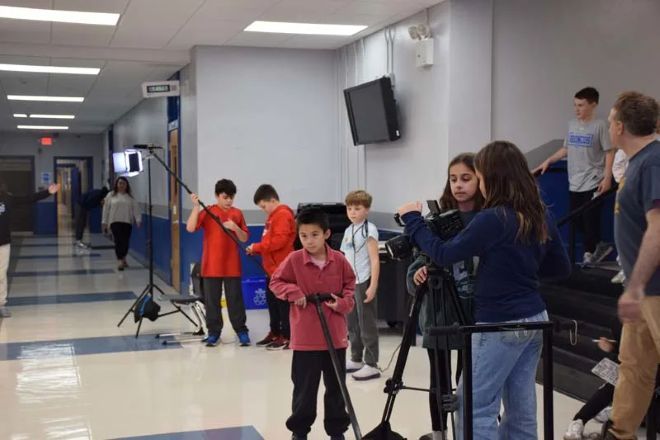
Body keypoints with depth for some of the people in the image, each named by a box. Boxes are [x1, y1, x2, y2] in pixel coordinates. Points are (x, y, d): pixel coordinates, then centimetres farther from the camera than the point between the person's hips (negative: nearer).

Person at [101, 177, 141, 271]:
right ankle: (119, 261, -14)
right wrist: (104, 222, 4)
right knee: (118, 241, -14)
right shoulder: (111, 195, 6)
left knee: (125, 242, 3)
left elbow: (136, 209, 2)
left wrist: (138, 220, -10)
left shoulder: (130, 197, 9)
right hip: (115, 221, -2)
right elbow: (106, 209, 7)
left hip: (127, 222, 2)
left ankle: (123, 258, 27)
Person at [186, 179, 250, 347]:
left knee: (235, 299, 5)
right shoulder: (207, 212, -2)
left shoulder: (237, 214, 4)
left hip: (232, 266, 1)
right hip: (211, 265, -1)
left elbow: (244, 238, 6)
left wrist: (235, 228, -13)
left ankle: (242, 331, 14)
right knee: (212, 300, 6)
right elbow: (190, 228, -15)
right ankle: (214, 332, 17)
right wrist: (196, 207, -20)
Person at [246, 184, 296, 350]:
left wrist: (256, 246, -16)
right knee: (272, 302, 14)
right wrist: (256, 250, 7)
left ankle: (287, 337, -1)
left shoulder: (283, 215, -14)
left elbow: (279, 241, -23)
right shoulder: (273, 216, 17)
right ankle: (275, 333, 23)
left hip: (281, 270, -10)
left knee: (283, 303, -5)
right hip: (272, 269, 10)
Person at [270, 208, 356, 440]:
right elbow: (276, 282, 1)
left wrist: (343, 302, -9)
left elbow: (350, 284, 9)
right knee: (304, 387, 7)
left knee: (336, 386, 13)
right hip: (305, 337, -2)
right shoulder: (294, 259, -8)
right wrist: (293, 292, -16)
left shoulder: (339, 260, -3)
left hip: (335, 335, 2)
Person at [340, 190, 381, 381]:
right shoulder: (348, 230, 12)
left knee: (367, 324, -3)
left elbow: (375, 260, -13)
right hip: (349, 283, 7)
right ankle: (356, 359, 26)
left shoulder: (369, 229, -9)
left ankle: (371, 365, 3)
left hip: (363, 283, -7)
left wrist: (373, 286, -19)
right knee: (352, 323, 14)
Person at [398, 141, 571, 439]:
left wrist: (413, 220, -2)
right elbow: (561, 268, 15)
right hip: (535, 320, 8)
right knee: (522, 409, 11)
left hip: (501, 325, -8)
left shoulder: (493, 219, -17)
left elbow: (444, 255, -13)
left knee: (475, 411, -3)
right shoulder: (541, 216, 6)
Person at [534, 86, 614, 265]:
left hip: (593, 184, -6)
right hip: (575, 183, 6)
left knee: (590, 221, -3)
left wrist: (607, 178, -14)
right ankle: (599, 246, 23)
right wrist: (547, 162, 11)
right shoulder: (572, 125, 10)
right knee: (577, 221, 8)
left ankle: (589, 253, 10)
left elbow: (609, 152, -7)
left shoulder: (600, 125, -7)